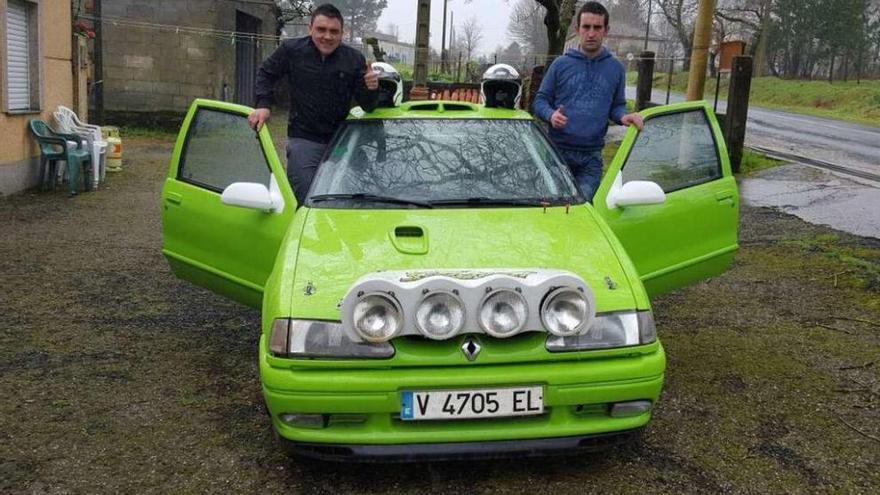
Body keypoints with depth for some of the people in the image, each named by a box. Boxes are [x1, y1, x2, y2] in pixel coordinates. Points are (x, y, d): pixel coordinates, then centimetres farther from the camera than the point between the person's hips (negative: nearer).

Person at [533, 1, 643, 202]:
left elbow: (617, 105, 15)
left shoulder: (615, 68, 8)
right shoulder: (561, 64, 2)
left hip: (591, 156, 1)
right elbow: (540, 100, 5)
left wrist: (623, 116, -9)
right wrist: (551, 115, -16)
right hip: (558, 150, -1)